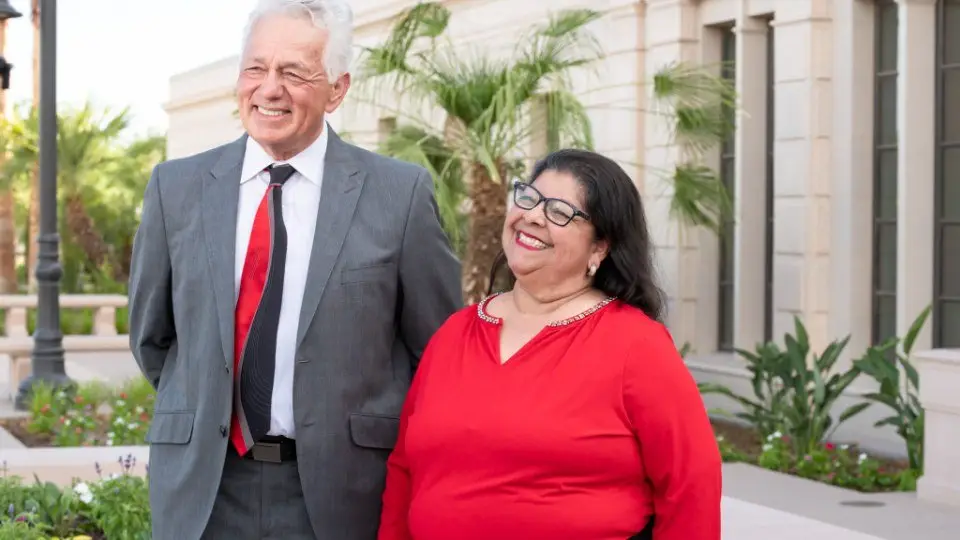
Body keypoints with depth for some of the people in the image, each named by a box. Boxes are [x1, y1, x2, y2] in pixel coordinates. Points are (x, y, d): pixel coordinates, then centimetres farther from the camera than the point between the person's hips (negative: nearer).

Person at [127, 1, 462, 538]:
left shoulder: (402, 192, -5)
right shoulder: (177, 187, 2)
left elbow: (437, 348, 3)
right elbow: (152, 336, 14)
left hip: (343, 494, -2)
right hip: (204, 492, 2)